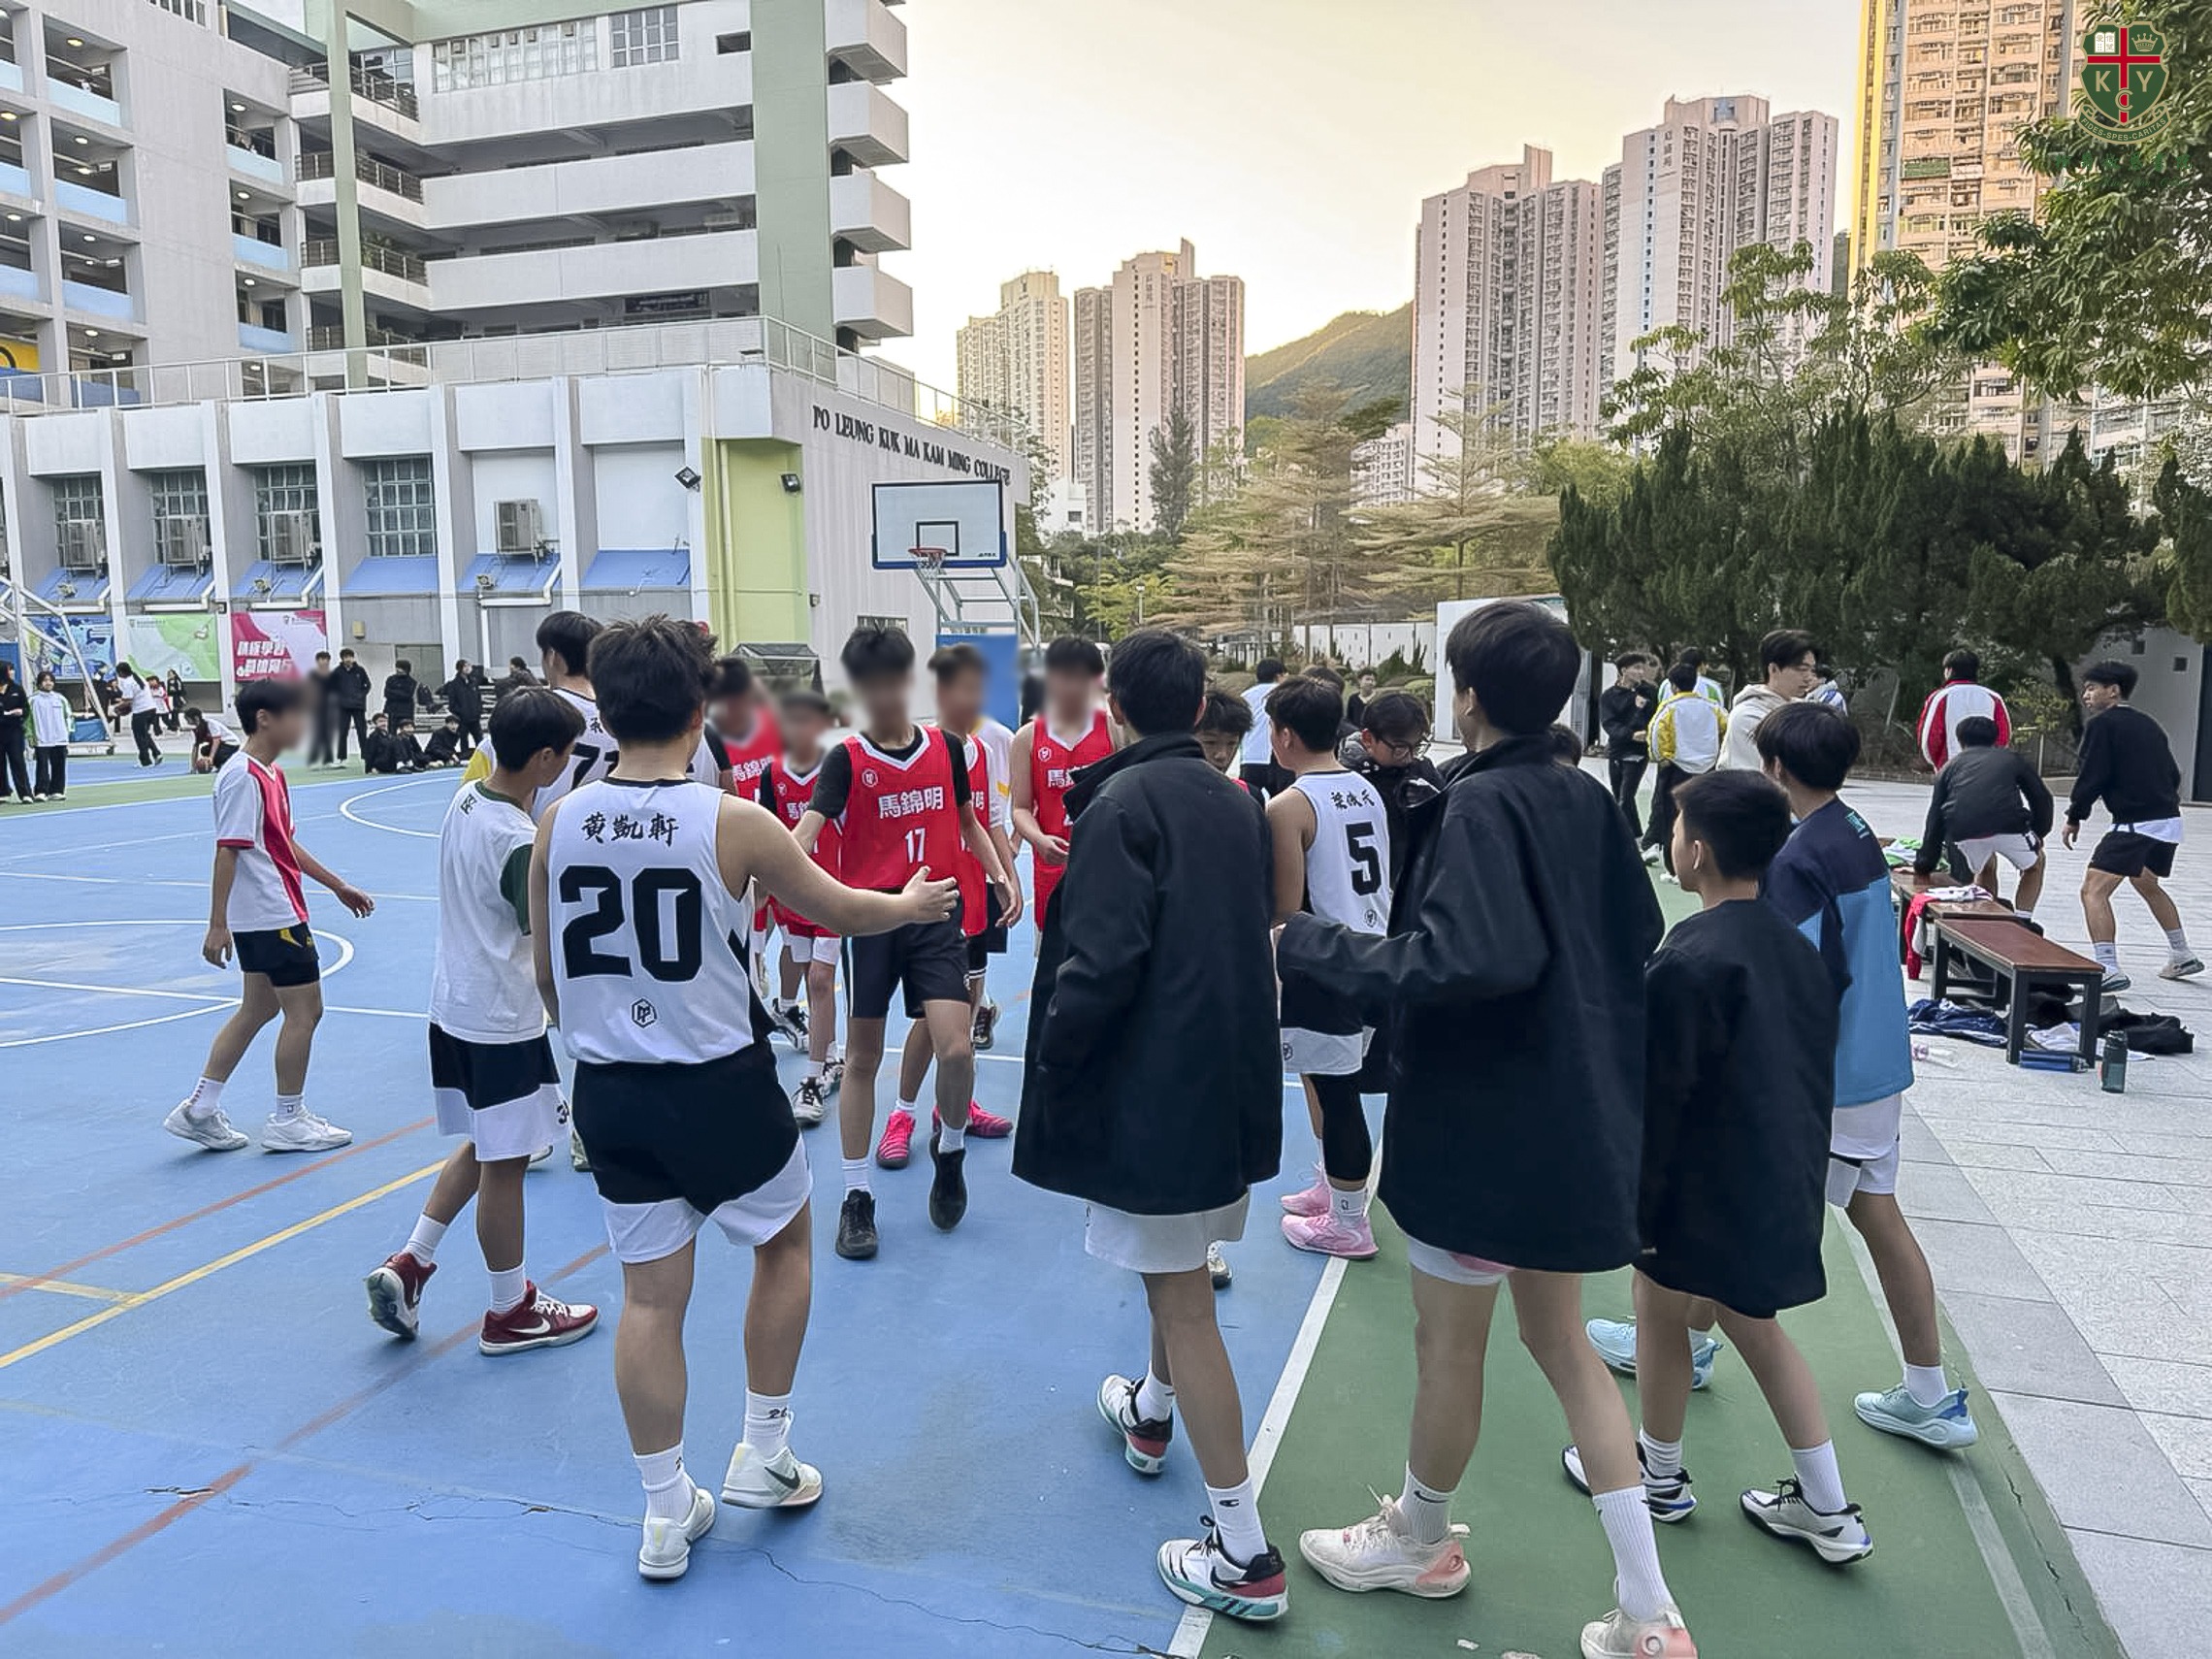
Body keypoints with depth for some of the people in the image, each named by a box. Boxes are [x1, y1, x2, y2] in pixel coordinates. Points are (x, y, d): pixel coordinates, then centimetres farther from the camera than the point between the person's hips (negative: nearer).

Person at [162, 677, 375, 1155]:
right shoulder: (243, 778, -17)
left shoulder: (271, 774, 12)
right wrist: (217, 925, -21)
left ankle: (200, 1110, 22)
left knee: (258, 1008, 16)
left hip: (268, 915, 10)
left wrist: (338, 886, 23)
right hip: (273, 916, -10)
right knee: (304, 1009, -1)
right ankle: (287, 1121, 11)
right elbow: (226, 851, -20)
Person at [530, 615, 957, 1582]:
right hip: (720, 1086, -4)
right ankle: (762, 1456, 30)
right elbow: (838, 911, 0)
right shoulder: (731, 823, -14)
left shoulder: (557, 822, -3)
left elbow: (545, 976, 7)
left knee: (650, 1295, 14)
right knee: (787, 1244, 21)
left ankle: (666, 1514, 26)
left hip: (607, 1091, 4)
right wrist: (914, 904, 20)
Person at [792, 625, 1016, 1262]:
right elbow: (808, 826, -19)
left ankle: (949, 1148, 20)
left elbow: (966, 819, 20)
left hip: (936, 916, 2)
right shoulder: (847, 759, -4)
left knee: (957, 1048, -12)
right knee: (863, 1056, 6)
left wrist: (999, 873, 7)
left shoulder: (945, 747, 6)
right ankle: (857, 1197, 20)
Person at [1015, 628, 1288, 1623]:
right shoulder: (1237, 803, 8)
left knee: (1178, 1292, -1)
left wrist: (1051, 1062, -10)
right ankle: (1153, 1413, 51)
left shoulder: (1122, 805, -15)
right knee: (1179, 1267, 27)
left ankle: (1243, 1553, 5)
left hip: (1152, 1084, -8)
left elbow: (1101, 960, -23)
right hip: (1230, 1077, 8)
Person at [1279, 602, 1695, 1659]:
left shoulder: (1479, 807, -21)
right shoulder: (1585, 798, 3)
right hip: (1574, 1116, 8)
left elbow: (1463, 962, -32)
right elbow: (1637, 932, 12)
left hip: (1483, 1117, -8)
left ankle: (1420, 1539, 38)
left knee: (1449, 1339, 13)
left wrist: (1315, 946, -23)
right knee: (1559, 1339, 19)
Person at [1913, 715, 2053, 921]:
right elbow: (2041, 797, 21)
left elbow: (1935, 819, 25)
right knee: (2035, 864, 28)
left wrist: (1925, 864, 29)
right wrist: (2038, 834, 37)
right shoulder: (2013, 758, 27)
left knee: (1984, 868, 33)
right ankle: (2022, 921, 17)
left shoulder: (1951, 765, 28)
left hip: (1962, 833, 2)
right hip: (2008, 825, -2)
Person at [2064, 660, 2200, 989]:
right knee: (2146, 884, 31)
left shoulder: (2101, 724, -7)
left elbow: (2091, 777, -11)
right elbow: (2173, 775, 19)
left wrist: (2074, 818, -1)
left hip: (2135, 823, -9)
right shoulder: (2147, 724, 16)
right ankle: (2183, 957, 42)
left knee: (2093, 890, -13)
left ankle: (2109, 970, -24)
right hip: (2169, 821, 9)